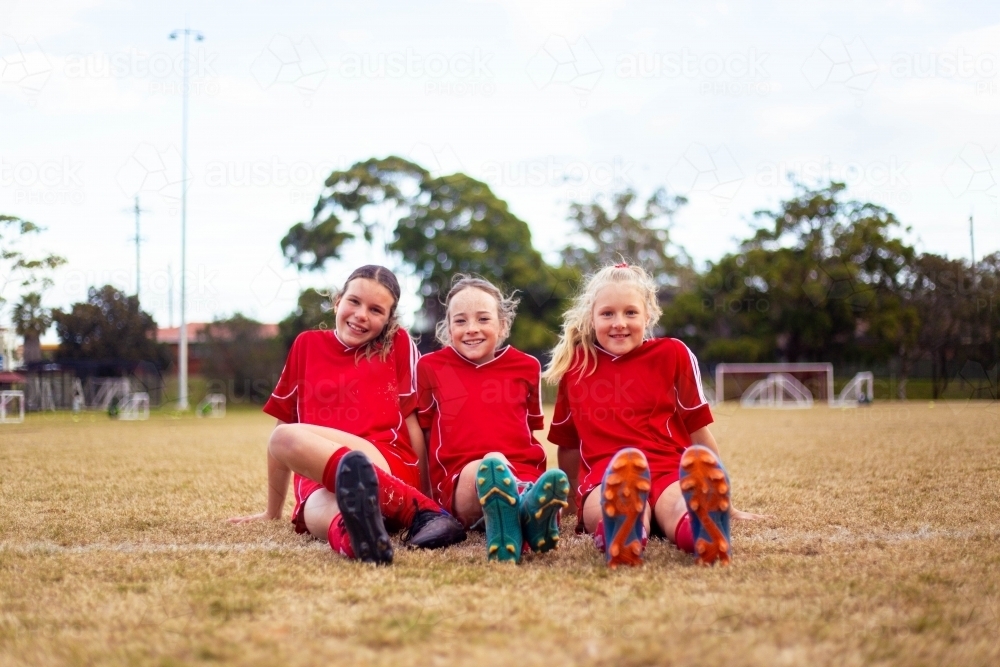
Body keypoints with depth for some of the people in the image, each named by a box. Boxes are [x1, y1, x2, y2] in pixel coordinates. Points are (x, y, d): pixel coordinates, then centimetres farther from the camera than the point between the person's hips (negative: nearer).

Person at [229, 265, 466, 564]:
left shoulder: (398, 344, 12)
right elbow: (284, 420, 23)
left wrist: (424, 490, -4)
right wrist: (273, 511, 25)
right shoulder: (308, 344, 20)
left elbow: (412, 422, 8)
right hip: (320, 480, 2)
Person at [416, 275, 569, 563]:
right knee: (492, 464, -38)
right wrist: (426, 493, 13)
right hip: (459, 480, -2)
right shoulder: (430, 367, 14)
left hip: (523, 474, 2)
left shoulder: (526, 367, 17)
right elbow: (422, 433, 16)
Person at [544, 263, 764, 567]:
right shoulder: (575, 364, 14)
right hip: (604, 480, 0)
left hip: (670, 473, 0)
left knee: (680, 506, -39)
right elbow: (568, 444, 24)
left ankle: (705, 529, -71)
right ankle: (620, 532, -72)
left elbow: (699, 434, 13)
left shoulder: (672, 355, 10)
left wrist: (721, 501, 14)